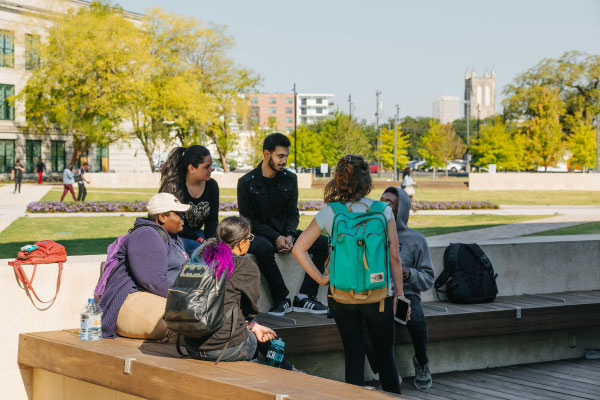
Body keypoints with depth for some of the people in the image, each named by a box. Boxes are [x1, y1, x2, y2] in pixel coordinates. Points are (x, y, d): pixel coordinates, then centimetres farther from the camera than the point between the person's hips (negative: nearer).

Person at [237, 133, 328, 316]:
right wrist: (275, 237, -19)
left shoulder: (290, 179, 6)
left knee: (323, 242, -16)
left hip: (284, 232, 5)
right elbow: (248, 220, -8)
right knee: (263, 248, -40)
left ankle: (304, 297, -17)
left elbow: (292, 214, 9)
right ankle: (282, 298, -26)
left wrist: (289, 236, -13)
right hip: (258, 234, -5)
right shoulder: (246, 183, -6)